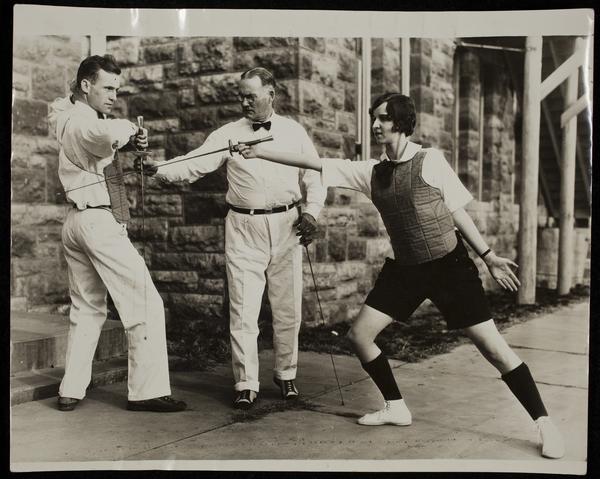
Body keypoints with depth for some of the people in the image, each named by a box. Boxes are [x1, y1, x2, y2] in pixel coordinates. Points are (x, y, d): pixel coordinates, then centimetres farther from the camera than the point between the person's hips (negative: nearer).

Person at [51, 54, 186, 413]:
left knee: (87, 308, 15)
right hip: (100, 221, -10)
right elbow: (107, 133, -36)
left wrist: (129, 142, -1)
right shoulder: (79, 122, -14)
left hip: (78, 220, 10)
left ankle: (71, 391, 16)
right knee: (145, 303, -6)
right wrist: (128, 128, -14)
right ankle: (147, 390, -4)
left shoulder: (75, 117, 17)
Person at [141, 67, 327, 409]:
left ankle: (286, 374, 27)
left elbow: (315, 178, 9)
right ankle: (246, 384, 10)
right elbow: (194, 165, -7)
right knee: (243, 309, -2)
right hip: (244, 228, -1)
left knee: (288, 307, 8)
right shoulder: (228, 134, 3)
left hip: (286, 226, 1)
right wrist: (159, 168, -23)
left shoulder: (294, 132, 6)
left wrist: (311, 213, -5)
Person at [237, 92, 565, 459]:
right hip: (405, 268, 6)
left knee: (491, 346, -9)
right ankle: (396, 408, 21)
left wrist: (488, 256, -2)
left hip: (449, 264, -5)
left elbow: (457, 212, -2)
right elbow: (315, 163, 4)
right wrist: (263, 153, 2)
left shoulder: (430, 160, -8)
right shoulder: (372, 171, 4)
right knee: (360, 335, 4)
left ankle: (544, 423, 3)